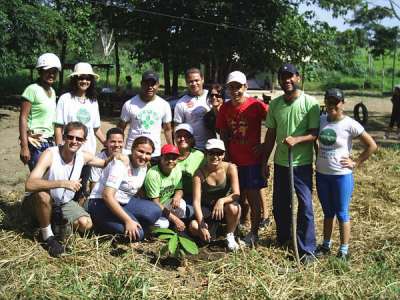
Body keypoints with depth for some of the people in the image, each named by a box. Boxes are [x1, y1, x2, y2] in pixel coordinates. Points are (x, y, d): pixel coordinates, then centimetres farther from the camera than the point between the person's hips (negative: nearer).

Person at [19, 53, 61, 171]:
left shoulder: (52, 91, 11)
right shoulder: (33, 89, -11)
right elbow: (23, 118, -13)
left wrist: (55, 141, 14)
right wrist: (24, 146, -18)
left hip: (50, 142, 7)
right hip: (36, 143, -7)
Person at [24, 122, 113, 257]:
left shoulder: (84, 156, -11)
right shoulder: (50, 154, -28)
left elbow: (105, 164, 9)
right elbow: (29, 184, -40)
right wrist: (62, 183, -47)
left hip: (65, 202, 4)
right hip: (43, 202, -4)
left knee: (86, 224, -18)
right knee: (42, 194, -38)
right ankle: (47, 235, -14)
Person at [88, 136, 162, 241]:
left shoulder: (143, 166, 3)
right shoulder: (120, 164, -20)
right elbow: (108, 196, -28)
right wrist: (128, 220, -32)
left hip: (125, 203, 7)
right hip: (101, 203, -7)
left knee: (155, 211, -17)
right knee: (137, 234, -24)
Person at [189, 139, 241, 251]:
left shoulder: (230, 168, -14)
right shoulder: (200, 173, -15)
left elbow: (236, 194, -22)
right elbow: (196, 201, -19)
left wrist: (221, 201, -43)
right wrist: (202, 224, -32)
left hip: (224, 208, 0)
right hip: (207, 209, 1)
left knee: (233, 207, -36)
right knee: (193, 227, -28)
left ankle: (230, 236, -6)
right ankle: (212, 228, 9)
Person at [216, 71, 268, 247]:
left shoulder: (256, 105, -11)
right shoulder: (225, 108, 3)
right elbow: (223, 134, 10)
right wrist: (226, 155, 7)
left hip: (253, 159, -4)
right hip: (233, 160, 4)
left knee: (253, 196, 2)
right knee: (238, 196, 14)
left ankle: (253, 233, 14)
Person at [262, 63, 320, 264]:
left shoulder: (310, 103, -9)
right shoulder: (274, 104, 4)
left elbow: (315, 133, -10)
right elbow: (271, 134, 10)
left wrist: (296, 139, -28)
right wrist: (265, 160, 10)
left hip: (302, 163, -4)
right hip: (280, 162, 5)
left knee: (305, 206, -1)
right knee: (279, 204, 15)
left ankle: (307, 249, 11)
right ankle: (282, 239, 35)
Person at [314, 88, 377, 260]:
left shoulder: (350, 125, -14)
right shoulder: (321, 120, 0)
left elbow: (372, 145, -9)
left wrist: (356, 163, -9)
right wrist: (318, 157, 7)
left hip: (342, 175, -5)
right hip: (322, 174, 5)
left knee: (342, 214, 7)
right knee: (327, 212, 19)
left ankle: (343, 250, 20)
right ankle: (326, 245, 32)